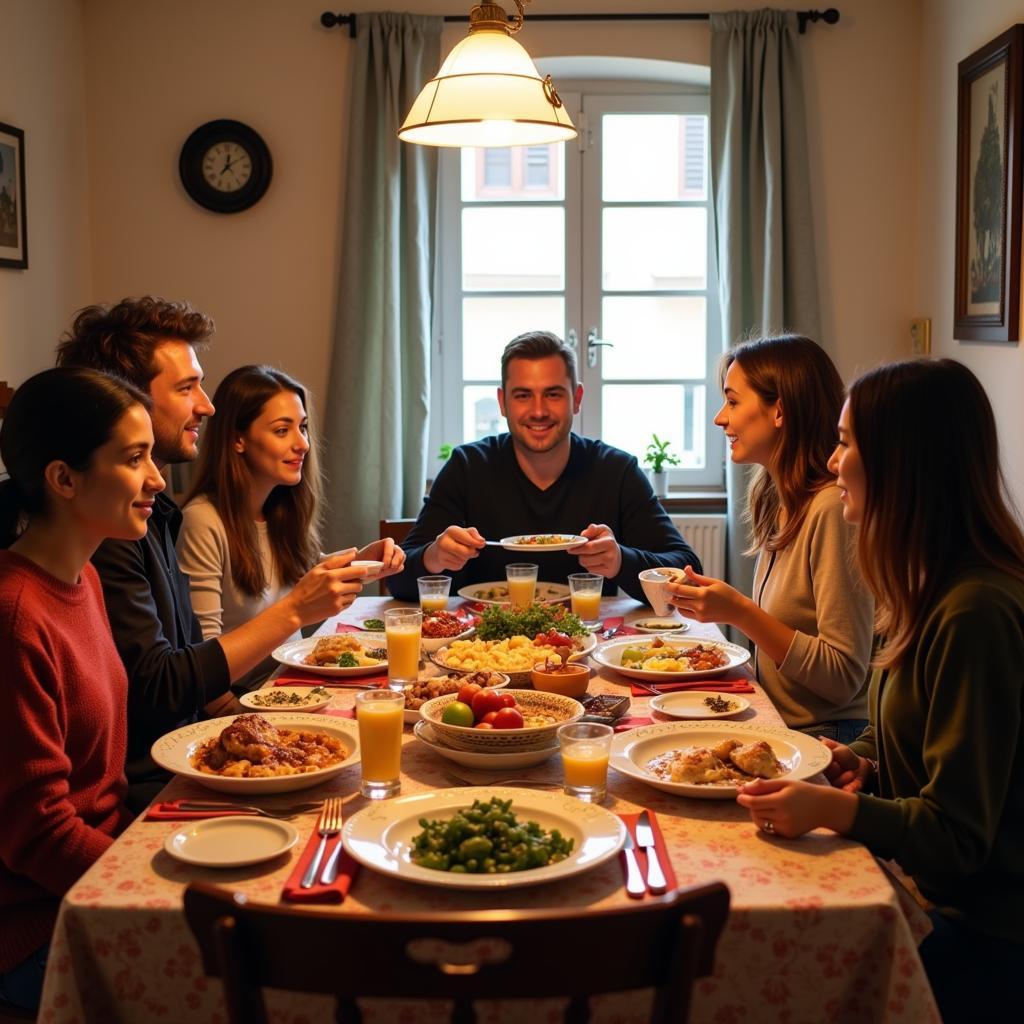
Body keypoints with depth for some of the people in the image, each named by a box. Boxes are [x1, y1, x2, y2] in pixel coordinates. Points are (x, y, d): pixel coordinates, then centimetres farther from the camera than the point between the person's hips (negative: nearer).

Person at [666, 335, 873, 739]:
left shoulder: (831, 508, -17)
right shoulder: (779, 503, 9)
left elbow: (844, 677, -18)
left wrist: (739, 612, -22)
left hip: (824, 739, -7)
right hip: (779, 729, 8)